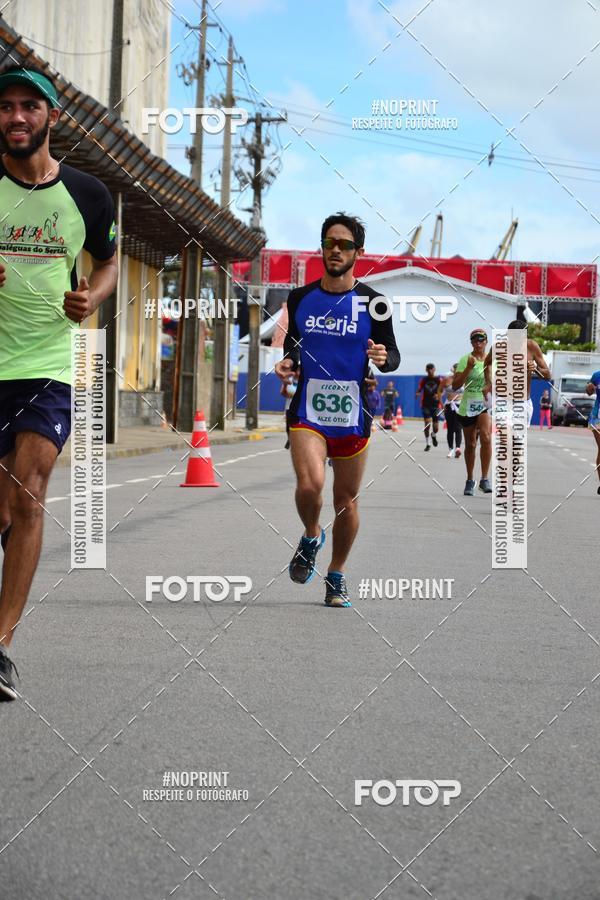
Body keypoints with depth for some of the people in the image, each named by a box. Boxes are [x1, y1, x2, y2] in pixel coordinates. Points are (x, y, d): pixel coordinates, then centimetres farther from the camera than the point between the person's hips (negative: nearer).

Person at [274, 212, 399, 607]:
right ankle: (312, 537, 11)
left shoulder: (371, 302, 0)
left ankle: (337, 575, 29)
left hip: (352, 415, 0)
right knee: (309, 485, -22)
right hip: (308, 409, 0)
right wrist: (288, 360, -1)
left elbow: (394, 355, 4)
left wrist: (384, 358, -19)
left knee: (347, 500, 8)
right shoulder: (300, 298, 6)